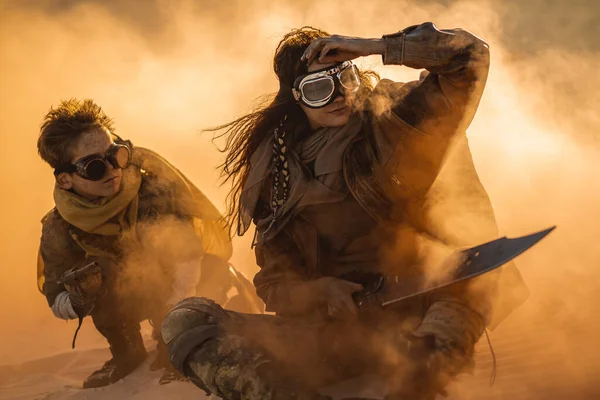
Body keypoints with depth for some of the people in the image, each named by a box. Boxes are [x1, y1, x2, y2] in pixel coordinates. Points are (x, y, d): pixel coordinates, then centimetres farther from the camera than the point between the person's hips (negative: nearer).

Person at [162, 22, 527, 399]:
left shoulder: (395, 121, 5)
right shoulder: (280, 174, 9)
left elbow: (471, 53, -3)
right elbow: (274, 283, 9)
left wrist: (375, 46, -7)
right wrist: (317, 293, -14)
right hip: (339, 334, 3)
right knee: (185, 320, -14)